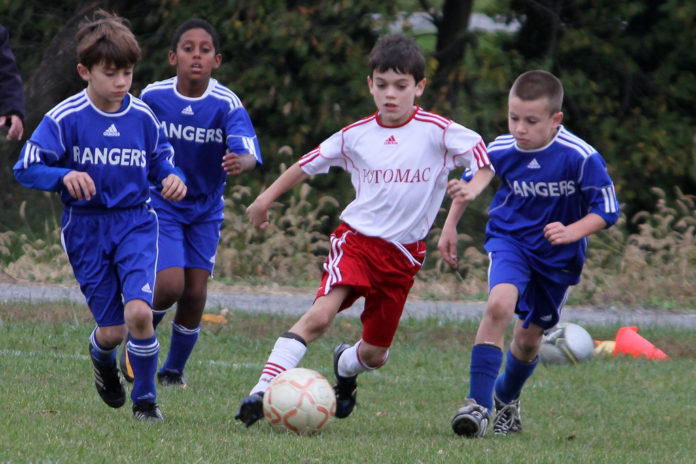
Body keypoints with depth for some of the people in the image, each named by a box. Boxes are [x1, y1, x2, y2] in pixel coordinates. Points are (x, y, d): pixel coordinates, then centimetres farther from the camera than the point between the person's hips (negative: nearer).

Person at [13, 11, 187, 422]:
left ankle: (145, 398, 1)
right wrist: (65, 176, -26)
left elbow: (161, 160, 14)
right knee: (112, 329, -1)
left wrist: (172, 178, -10)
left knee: (139, 311, -21)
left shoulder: (143, 117, -1)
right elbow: (26, 168, -8)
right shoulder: (66, 118, -10)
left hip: (136, 222, 1)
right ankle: (102, 358, 40)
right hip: (86, 228, -1)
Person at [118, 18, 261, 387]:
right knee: (170, 284, -17)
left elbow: (249, 154, -33)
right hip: (160, 203, -1)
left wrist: (241, 162, -56)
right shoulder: (153, 97, -14)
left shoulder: (227, 105, -18)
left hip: (205, 209, 1)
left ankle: (174, 369, 24)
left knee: (195, 292, 0)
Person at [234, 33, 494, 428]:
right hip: (357, 236, -1)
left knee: (376, 354, 8)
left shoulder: (439, 132, -7)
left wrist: (473, 188, -25)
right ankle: (262, 392, -30)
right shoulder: (356, 136, 0)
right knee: (321, 314, -26)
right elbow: (308, 165, 14)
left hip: (403, 253, 1)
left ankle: (346, 366, 46)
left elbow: (488, 159, -5)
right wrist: (266, 199, 16)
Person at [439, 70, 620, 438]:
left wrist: (572, 232, -30)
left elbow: (607, 209, -14)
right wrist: (450, 227, 7)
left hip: (558, 255, 0)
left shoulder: (580, 158, -23)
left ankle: (507, 399, 44)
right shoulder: (499, 151, -14)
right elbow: (468, 180, 9)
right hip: (510, 240, 0)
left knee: (529, 337, 12)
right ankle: (478, 404, -28)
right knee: (500, 304, -29)